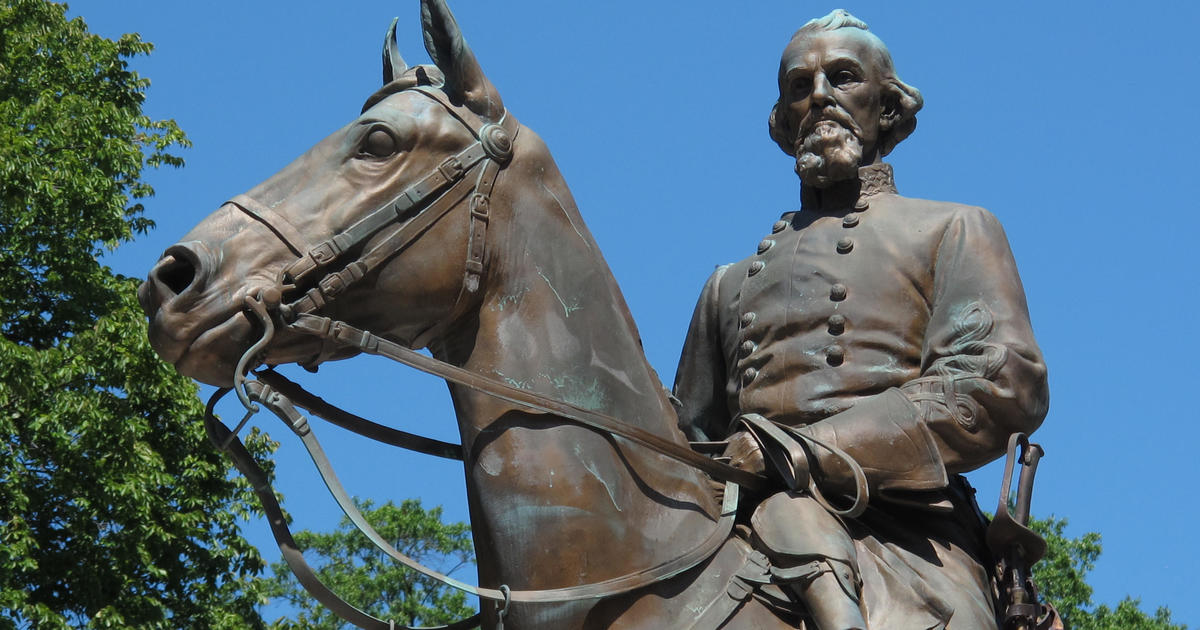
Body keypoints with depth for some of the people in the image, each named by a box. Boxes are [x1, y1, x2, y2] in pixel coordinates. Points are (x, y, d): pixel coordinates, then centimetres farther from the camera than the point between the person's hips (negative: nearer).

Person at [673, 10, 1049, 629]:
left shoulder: (953, 231, 18)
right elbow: (690, 434, 29)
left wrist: (810, 450, -9)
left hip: (900, 530, -3)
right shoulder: (731, 283, 31)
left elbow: (1004, 384, 1)